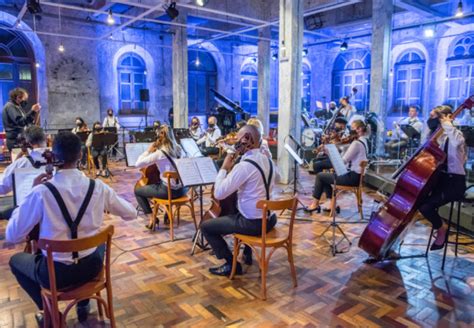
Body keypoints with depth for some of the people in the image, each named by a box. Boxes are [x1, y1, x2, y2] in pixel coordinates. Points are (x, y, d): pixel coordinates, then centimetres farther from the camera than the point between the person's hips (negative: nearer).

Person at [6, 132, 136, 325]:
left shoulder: (42, 192, -21)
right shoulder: (98, 187, -12)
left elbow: (12, 236, -9)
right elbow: (131, 213, 1)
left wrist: (33, 192, -4)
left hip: (55, 274, -2)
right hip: (91, 267, 2)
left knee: (16, 260, 28)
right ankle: (84, 304, 35)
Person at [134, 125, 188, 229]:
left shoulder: (159, 153, -14)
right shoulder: (178, 149, 4)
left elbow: (138, 164, -11)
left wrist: (148, 151, 0)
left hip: (167, 190, -5)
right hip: (181, 190, 6)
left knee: (137, 191, 14)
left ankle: (152, 218, 9)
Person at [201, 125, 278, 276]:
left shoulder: (245, 165, -24)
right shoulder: (267, 160, 5)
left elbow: (219, 193, -21)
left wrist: (224, 168, -10)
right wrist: (232, 169, 10)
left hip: (253, 223, -9)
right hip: (269, 219, 9)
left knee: (206, 226, 5)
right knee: (232, 211, 39)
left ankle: (232, 264, 9)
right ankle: (247, 253, 42)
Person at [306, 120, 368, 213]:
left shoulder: (356, 143, -20)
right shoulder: (363, 141, 11)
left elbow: (343, 161, -21)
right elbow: (348, 158, 7)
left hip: (352, 177, -10)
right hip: (355, 174, 10)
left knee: (320, 176, -2)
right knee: (326, 175, 19)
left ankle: (315, 204, 9)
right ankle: (330, 202, 12)